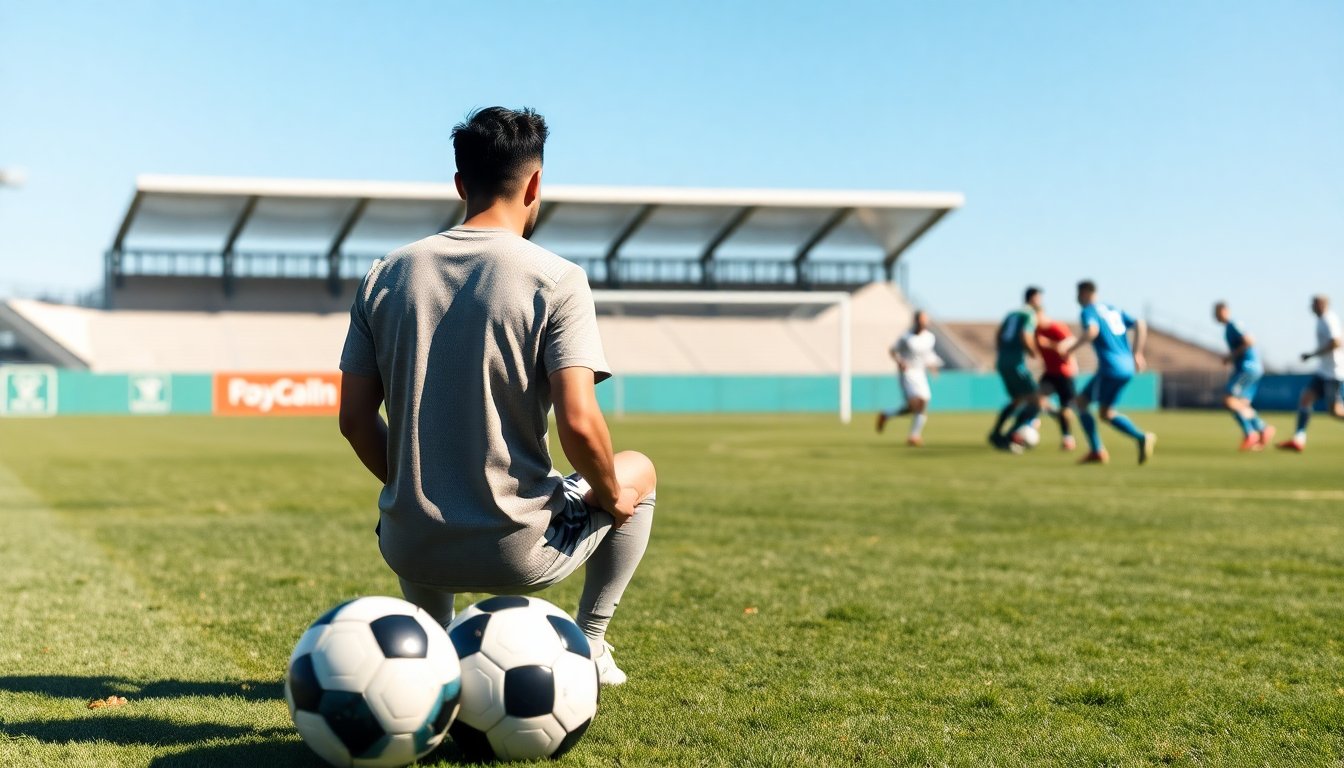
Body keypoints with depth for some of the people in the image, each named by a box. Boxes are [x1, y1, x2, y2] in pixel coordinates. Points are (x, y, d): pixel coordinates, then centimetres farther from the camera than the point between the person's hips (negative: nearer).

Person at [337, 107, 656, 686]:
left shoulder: (385, 274, 2)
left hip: (411, 551, 4)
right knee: (638, 471, 26)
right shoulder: (557, 280, -11)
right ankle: (587, 644, 26)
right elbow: (578, 423, -19)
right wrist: (612, 495, 1)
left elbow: (355, 419, 4)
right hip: (518, 553, -4)